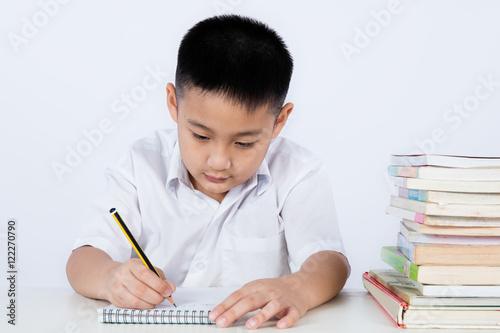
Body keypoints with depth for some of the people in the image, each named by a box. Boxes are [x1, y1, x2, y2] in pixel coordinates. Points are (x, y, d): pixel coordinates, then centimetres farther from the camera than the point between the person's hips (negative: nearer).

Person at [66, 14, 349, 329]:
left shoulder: (298, 173, -6)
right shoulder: (142, 167, -3)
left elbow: (330, 262, -16)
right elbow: (83, 261, -7)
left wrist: (297, 289, -37)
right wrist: (111, 278, -29)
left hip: (256, 327, 0)